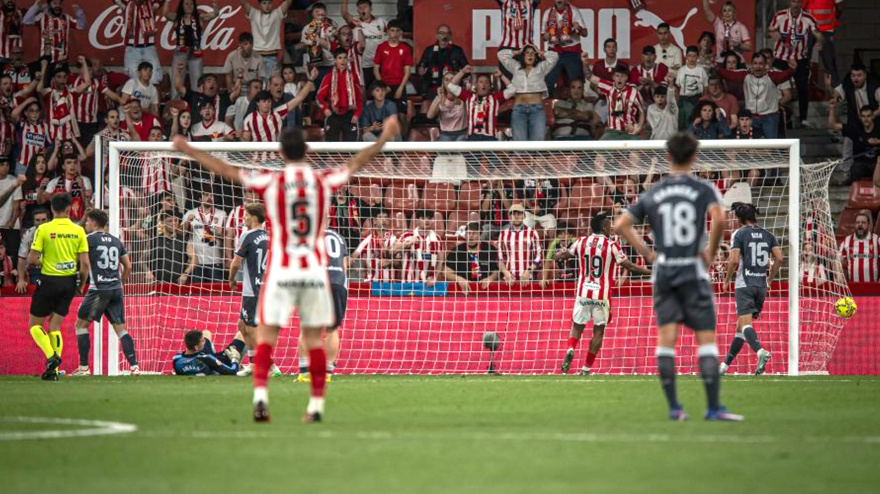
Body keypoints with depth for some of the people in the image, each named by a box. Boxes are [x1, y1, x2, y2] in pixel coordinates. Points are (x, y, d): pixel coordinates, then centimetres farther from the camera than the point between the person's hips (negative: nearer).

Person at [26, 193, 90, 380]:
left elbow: (31, 260, -11)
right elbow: (85, 263, -2)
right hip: (69, 282, 3)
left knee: (35, 324, 10)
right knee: (55, 326, 11)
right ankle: (53, 369, 2)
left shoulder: (44, 229, -9)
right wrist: (80, 285, 11)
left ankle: (51, 356, -13)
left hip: (48, 280, -3)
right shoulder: (78, 231, -1)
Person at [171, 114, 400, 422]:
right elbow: (357, 164, 17)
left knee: (266, 336, 1)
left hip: (281, 272, -2)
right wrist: (384, 138, 32)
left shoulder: (271, 183, -5)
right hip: (315, 271, 2)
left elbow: (225, 170, 1)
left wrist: (187, 150, 11)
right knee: (314, 339, 8)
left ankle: (260, 396, -17)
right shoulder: (323, 182, 1)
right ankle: (316, 405, 8)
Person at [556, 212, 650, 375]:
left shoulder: (581, 242, 3)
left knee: (577, 327, 11)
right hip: (602, 294, -2)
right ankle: (587, 368, 5)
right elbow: (630, 266, -5)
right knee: (598, 330, 8)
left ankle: (570, 350, -19)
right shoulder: (611, 245, -6)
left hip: (583, 293, 2)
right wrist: (651, 272, 4)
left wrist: (559, 255, 39)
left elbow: (560, 257, 15)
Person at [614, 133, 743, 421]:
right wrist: (711, 252, -6)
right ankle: (714, 407, -7)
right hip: (693, 270, -3)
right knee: (706, 340, -2)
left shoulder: (653, 194, 10)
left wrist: (646, 253, 10)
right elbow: (718, 218, -19)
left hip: (663, 270, 3)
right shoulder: (704, 190, -1)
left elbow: (620, 225, 7)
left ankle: (673, 407, 1)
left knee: (666, 339, 3)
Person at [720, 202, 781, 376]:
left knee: (745, 323, -15)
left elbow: (734, 261, -13)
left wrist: (727, 281, 1)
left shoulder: (739, 234, -4)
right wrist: (770, 279, 14)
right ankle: (725, 365, 20)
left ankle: (760, 351, -41)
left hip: (744, 284, -6)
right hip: (761, 285, 6)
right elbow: (779, 259, 3)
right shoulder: (768, 235, 10)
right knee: (741, 326, 13)